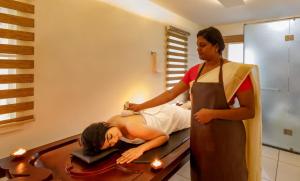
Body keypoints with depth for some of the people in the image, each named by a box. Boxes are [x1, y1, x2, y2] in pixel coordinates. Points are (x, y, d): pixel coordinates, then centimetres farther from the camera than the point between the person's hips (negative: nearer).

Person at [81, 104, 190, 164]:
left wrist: (141, 148, -47)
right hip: (152, 112, 4)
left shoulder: (132, 129, -47)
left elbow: (165, 136, -36)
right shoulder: (112, 121, -27)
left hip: (173, 115, -4)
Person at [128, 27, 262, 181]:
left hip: (225, 137, -4)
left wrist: (212, 113, -23)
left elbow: (249, 111, -12)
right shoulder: (194, 71, 3)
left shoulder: (237, 71, -12)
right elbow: (170, 94, 3)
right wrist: (140, 106, 2)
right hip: (198, 135, 5)